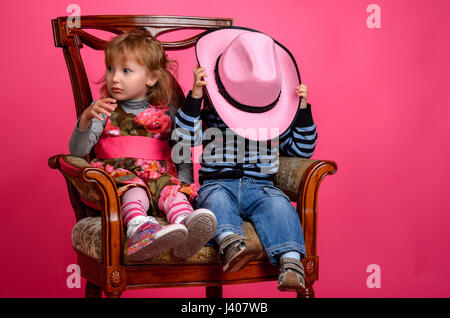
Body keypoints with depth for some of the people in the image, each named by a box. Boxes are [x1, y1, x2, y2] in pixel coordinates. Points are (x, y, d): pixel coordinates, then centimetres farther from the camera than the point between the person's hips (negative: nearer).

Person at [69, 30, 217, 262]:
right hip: (118, 171, -1)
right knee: (132, 188, -35)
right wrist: (86, 119, -17)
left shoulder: (166, 111, 14)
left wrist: (184, 183, -2)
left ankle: (185, 221, -64)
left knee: (170, 186, -33)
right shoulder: (104, 110, 11)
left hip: (160, 172, 1)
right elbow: (78, 151, 1)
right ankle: (140, 227, -66)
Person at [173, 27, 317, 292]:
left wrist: (303, 109, 10)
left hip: (260, 185, 2)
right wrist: (195, 96, -15)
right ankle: (229, 241, -65)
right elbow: (185, 137, -8)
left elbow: (302, 149, 21)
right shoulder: (210, 116, 8)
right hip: (218, 183, -1)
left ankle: (290, 260, -50)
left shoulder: (275, 121, 16)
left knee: (278, 205, -31)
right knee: (216, 201, -37)